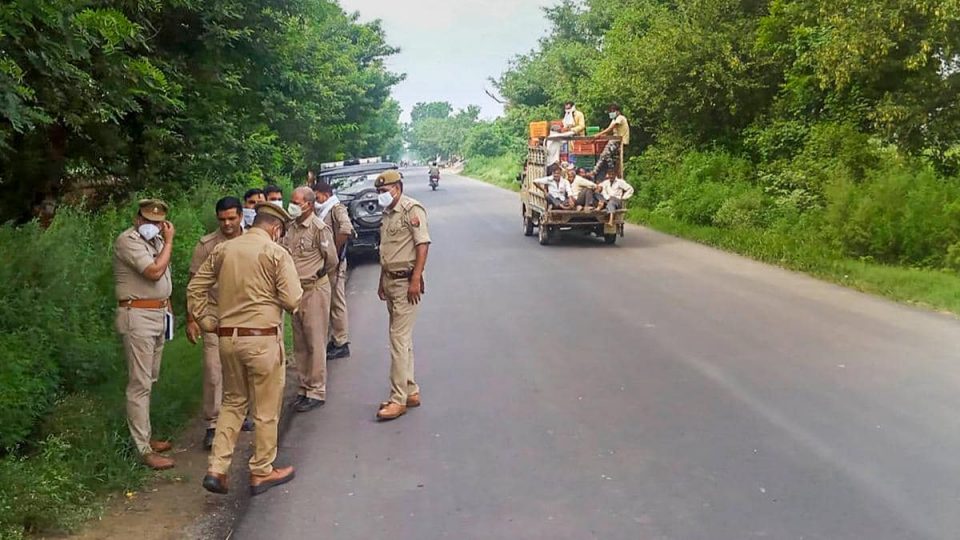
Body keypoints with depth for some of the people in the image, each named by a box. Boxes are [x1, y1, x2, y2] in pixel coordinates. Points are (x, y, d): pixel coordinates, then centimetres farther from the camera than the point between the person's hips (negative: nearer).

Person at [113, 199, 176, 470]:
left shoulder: (156, 239, 14)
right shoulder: (128, 240, -13)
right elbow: (154, 271, -23)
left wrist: (167, 306, 14)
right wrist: (169, 241, -12)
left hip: (159, 315, 9)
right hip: (137, 317, -9)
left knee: (149, 381, 14)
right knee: (140, 384, -7)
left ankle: (145, 436, 24)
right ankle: (144, 450, -5)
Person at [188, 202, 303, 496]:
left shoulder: (222, 249, 7)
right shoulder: (276, 253, -8)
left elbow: (195, 288, 8)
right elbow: (293, 300, -12)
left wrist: (206, 322, 12)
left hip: (228, 337, 5)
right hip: (263, 338, -5)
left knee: (233, 402, 20)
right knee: (266, 409, 9)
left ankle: (216, 469, 14)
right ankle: (262, 472, 20)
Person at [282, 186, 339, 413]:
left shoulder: (319, 228, -13)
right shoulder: (292, 228, 8)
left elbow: (332, 260, -7)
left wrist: (317, 275, 5)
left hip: (315, 290, -7)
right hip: (297, 290, 7)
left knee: (315, 343, -1)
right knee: (300, 344, 13)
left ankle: (317, 391, 8)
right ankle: (304, 387, 24)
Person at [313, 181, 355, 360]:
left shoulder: (337, 209, -11)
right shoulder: (323, 211, 16)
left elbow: (346, 229, -28)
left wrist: (335, 251, -20)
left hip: (335, 263, -9)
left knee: (337, 303, -3)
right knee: (331, 302, 14)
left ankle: (342, 344, 3)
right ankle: (336, 339, 24)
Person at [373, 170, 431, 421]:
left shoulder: (412, 210, -11)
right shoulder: (387, 214, 16)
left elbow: (423, 245, -17)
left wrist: (415, 280, -22)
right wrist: (382, 282, 18)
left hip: (406, 282, -9)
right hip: (390, 281, 9)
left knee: (399, 338, -9)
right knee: (403, 338, 13)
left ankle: (398, 399, -5)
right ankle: (411, 391, 22)